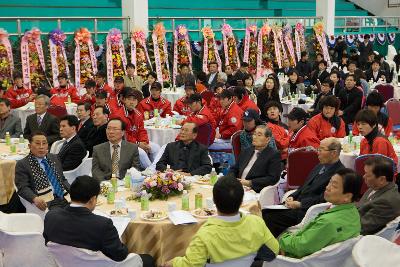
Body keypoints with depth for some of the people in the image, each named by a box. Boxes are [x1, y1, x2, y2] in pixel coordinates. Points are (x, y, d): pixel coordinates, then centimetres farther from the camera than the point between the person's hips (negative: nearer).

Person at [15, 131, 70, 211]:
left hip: (64, 197, 5)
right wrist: (35, 199, -27)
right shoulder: (22, 164, 3)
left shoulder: (54, 158, 21)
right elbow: (23, 188, -7)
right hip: (46, 202, -5)